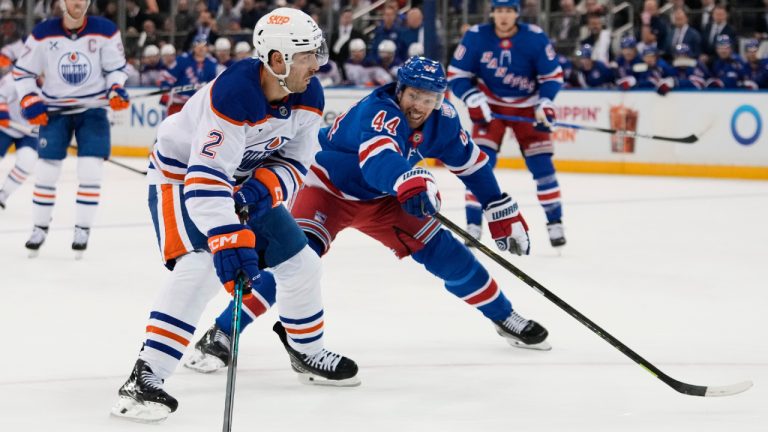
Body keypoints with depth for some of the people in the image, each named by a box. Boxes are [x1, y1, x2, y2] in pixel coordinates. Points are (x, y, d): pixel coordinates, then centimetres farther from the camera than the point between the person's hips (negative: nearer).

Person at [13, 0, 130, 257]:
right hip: (54, 110, 0)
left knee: (90, 171, -9)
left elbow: (116, 67, 3)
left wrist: (116, 90, -16)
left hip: (92, 109, 0)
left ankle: (82, 230, 3)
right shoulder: (43, 34, -7)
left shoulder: (106, 31, -8)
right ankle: (39, 228, 15)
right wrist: (30, 102, -9)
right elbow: (23, 71, 2)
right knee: (47, 171, 0)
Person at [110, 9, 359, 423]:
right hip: (181, 175, -8)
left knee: (300, 262, 11)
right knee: (200, 268, -29)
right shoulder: (232, 95, -37)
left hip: (244, 179, 8)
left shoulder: (308, 96, -13)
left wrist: (266, 188, -27)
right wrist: (228, 243, -54)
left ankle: (306, 350, 38)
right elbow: (204, 182, -44)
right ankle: (144, 380, -28)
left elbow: (293, 162, -5)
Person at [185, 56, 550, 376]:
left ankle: (505, 318, 22)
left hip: (381, 199, 6)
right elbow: (378, 157, -54)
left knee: (444, 252, 1)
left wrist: (504, 214, 5)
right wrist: (412, 183, -74)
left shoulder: (441, 120, -11)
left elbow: (472, 164, 4)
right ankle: (221, 335, -26)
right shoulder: (379, 111, -33)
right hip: (328, 187, -6)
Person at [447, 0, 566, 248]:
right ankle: (473, 225, -9)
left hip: (527, 106, 0)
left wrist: (545, 104, -18)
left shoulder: (535, 38, -16)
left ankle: (555, 222, 10)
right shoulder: (476, 37, -16)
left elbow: (553, 75, -6)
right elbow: (456, 74, -8)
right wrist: (473, 100, -20)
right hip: (490, 105, 0)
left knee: (541, 163, -4)